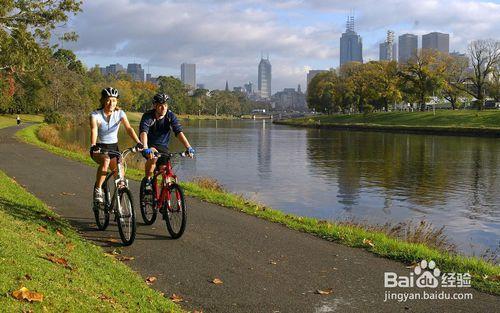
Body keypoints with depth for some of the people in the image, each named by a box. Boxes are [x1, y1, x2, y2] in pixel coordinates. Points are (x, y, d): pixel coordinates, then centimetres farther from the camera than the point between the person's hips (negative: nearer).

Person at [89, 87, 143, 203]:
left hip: (114, 147, 3)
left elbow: (129, 128, -18)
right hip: (99, 148, -3)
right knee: (105, 161, -36)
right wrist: (93, 146, -49)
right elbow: (94, 130, -29)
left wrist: (138, 142, -35)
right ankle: (97, 190, -20)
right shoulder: (95, 115, -13)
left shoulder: (120, 113, -5)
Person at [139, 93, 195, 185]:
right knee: (153, 156, -34)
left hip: (162, 146, 3)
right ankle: (147, 180, -12)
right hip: (149, 145, -3)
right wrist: (146, 149, -54)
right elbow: (143, 132, -36)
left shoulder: (170, 116, -13)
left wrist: (188, 147, -35)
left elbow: (179, 132, -21)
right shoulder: (148, 116, -21)